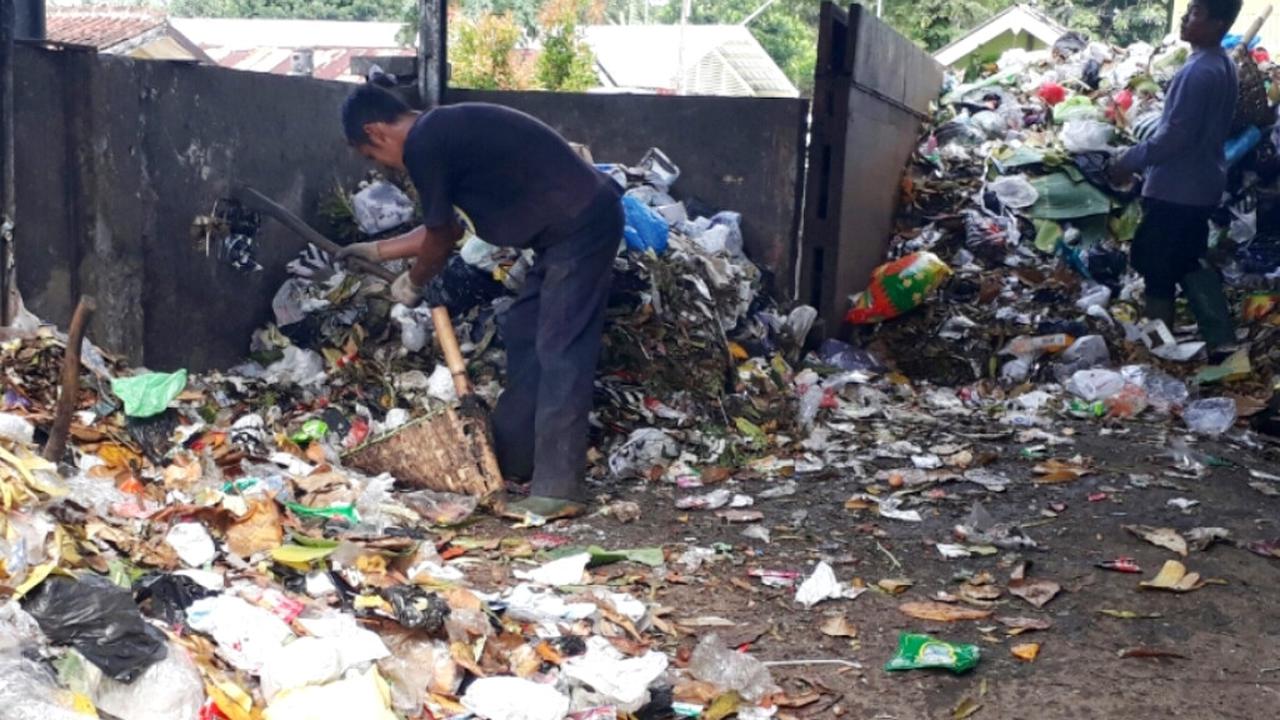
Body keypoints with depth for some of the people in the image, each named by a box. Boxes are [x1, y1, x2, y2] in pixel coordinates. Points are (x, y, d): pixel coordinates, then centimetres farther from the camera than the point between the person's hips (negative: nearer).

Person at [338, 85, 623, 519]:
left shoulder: (423, 146, -13)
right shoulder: (444, 130, 17)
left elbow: (440, 238, -3)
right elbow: (448, 228, 26)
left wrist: (413, 283, 16)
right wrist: (379, 250, 34)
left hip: (581, 225, -10)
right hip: (572, 226, 10)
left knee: (560, 352, -10)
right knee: (523, 335, 15)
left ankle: (557, 490, -8)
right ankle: (512, 459, 23)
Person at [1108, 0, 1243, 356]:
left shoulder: (1198, 72, -21)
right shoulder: (1223, 65, 10)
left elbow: (1174, 135, -23)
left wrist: (1130, 162, -13)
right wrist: (1140, 157, 21)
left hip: (1176, 189, -9)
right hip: (1201, 186, 9)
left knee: (1156, 266, 3)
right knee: (1189, 262, 18)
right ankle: (1221, 340, 18)